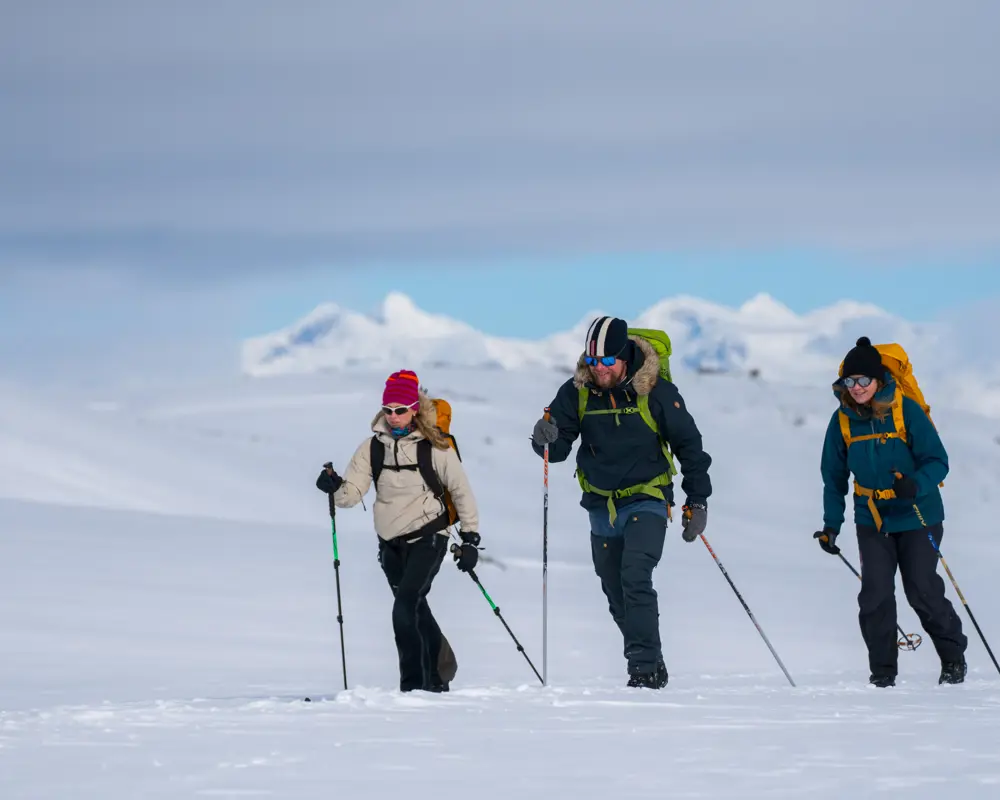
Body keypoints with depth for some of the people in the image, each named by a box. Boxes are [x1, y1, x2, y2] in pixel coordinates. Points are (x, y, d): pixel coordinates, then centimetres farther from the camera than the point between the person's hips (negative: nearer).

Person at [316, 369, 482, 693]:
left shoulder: (435, 447, -9)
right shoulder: (373, 447, 1)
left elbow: (461, 491, -1)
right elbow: (353, 492, -4)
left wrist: (470, 538, -2)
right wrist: (335, 487, -26)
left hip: (427, 536, -5)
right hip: (391, 542, 5)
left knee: (405, 606, -21)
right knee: (414, 608, 17)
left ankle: (414, 684, -18)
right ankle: (438, 673, 38)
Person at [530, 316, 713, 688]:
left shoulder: (655, 391, -12)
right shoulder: (576, 392, -5)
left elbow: (689, 445, -3)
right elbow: (559, 447, -3)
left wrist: (698, 501, -4)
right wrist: (546, 439, -28)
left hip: (646, 501, -4)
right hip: (602, 507, 4)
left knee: (635, 577, -23)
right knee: (617, 597, 10)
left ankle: (644, 667, -22)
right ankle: (652, 665, 26)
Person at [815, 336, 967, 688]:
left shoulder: (906, 409, -15)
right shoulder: (843, 419, -3)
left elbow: (937, 461, -14)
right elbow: (835, 477, 8)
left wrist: (915, 485, -33)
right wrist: (831, 524, 5)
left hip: (917, 516, -3)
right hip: (872, 520, 3)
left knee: (923, 590, -5)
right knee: (875, 594, -7)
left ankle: (953, 657, 17)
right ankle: (882, 670, 6)